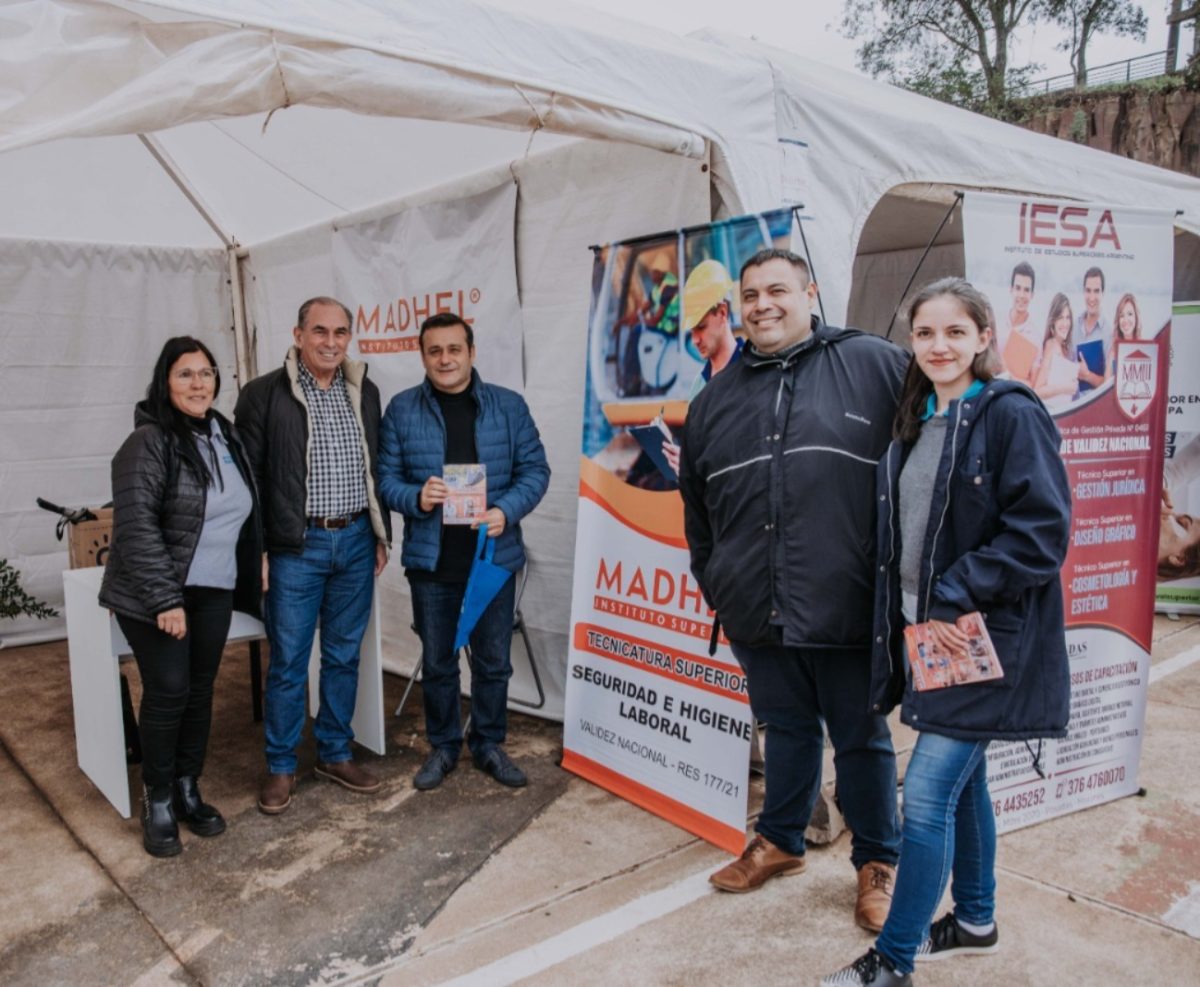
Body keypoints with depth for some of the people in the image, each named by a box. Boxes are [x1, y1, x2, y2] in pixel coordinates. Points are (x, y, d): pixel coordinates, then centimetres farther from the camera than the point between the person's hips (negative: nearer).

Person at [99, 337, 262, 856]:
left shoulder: (226, 436, 8)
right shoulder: (148, 442, -14)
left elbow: (246, 510, 17)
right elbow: (135, 526, -20)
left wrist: (256, 566, 13)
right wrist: (165, 599, -22)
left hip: (214, 591, 6)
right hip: (156, 595, -6)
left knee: (200, 690, 10)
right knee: (168, 691, -4)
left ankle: (188, 789, 25)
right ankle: (158, 801, 15)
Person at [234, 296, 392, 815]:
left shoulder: (365, 392, 8)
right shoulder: (264, 394, -5)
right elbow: (249, 476, -5)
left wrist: (382, 534, 11)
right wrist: (256, 550, -8)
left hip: (356, 542, 4)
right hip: (296, 547, -4)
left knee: (344, 655, 13)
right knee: (288, 662, 4)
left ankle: (335, 754, 28)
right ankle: (280, 766, 21)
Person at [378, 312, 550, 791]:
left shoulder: (509, 405, 0)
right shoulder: (402, 409, 0)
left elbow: (535, 470, 0)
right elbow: (385, 477, 0)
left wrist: (506, 511, -17)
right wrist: (416, 498, -20)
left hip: (495, 556, 0)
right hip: (430, 559, 0)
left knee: (493, 660, 12)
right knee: (437, 662, 13)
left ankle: (489, 744, 31)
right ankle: (442, 746, 31)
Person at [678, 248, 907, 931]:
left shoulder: (876, 365, -3)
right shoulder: (718, 398, 12)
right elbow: (697, 503, 20)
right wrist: (714, 583, 18)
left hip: (847, 611, -3)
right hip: (758, 613, 4)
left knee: (862, 738, 13)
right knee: (786, 729, 20)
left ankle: (878, 862, 34)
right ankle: (781, 842, 41)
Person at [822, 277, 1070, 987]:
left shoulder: (1013, 416, -11)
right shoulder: (916, 427, 11)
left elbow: (1041, 533, -18)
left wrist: (951, 601, -19)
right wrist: (916, 621, 7)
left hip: (985, 639, -7)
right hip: (927, 634, 7)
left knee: (927, 795, -5)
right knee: (963, 781, 19)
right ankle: (975, 920, 38)